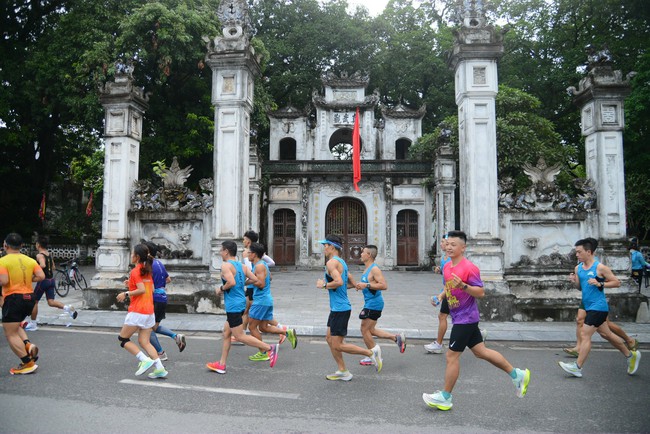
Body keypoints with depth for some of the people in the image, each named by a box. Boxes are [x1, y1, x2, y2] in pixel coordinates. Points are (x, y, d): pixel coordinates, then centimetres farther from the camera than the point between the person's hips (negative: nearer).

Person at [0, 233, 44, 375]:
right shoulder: (30, 260, 6)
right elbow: (41, 276, -3)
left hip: (13, 298, -7)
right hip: (29, 298, 7)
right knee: (14, 325, 27)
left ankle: (28, 363, 0)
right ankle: (28, 345, 4)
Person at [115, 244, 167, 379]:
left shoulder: (135, 271, -10)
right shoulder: (147, 271, 14)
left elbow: (142, 290, -21)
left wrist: (126, 294, -11)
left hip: (137, 312, -8)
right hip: (150, 311, 8)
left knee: (123, 339, 6)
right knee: (144, 341, 9)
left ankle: (145, 360, -8)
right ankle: (159, 368, -3)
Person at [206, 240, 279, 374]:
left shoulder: (226, 265, -13)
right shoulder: (242, 266, 10)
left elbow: (231, 282, -28)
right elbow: (256, 281, 5)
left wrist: (221, 289, -11)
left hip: (233, 305, -9)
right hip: (241, 302, 9)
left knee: (240, 336, -3)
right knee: (226, 333, 16)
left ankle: (270, 348, -6)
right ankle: (221, 364, 22)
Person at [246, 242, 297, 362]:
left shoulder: (259, 266, -16)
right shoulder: (263, 264, 14)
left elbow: (261, 284, -23)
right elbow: (270, 278, 28)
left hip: (261, 301, -10)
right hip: (267, 300, 10)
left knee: (252, 327, 1)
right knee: (263, 327, 13)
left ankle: (263, 353, 6)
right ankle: (288, 333, 4)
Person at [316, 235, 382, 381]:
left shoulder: (331, 262, -16)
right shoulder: (341, 262, 15)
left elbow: (339, 282, -31)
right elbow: (351, 282, 23)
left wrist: (324, 285, -15)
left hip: (340, 309, -10)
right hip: (337, 308, 10)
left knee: (337, 346, -4)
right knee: (329, 339, 16)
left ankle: (371, 352, 3)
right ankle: (342, 371, 21)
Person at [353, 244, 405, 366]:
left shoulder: (374, 269, -18)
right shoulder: (367, 269, 12)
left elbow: (384, 285, -26)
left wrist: (366, 285, -27)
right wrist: (360, 285, 11)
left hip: (374, 304, -10)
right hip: (370, 303, 10)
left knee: (365, 330, 0)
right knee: (370, 330, 17)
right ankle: (396, 338, 22)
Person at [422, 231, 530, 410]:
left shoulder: (469, 268, -18)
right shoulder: (447, 267, 8)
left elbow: (481, 292, -18)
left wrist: (463, 286, -32)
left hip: (465, 319, -9)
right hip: (460, 317, 9)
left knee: (452, 356, -2)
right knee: (481, 351, 15)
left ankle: (445, 397, 11)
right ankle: (517, 374, 27)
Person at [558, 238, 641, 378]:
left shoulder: (600, 267, -13)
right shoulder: (578, 268, 7)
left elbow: (617, 282, -8)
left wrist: (600, 284, -21)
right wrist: (574, 281, -6)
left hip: (598, 307, -8)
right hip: (589, 307, 8)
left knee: (584, 334, -9)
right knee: (606, 334, 20)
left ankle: (577, 367, -3)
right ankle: (631, 355, 38)